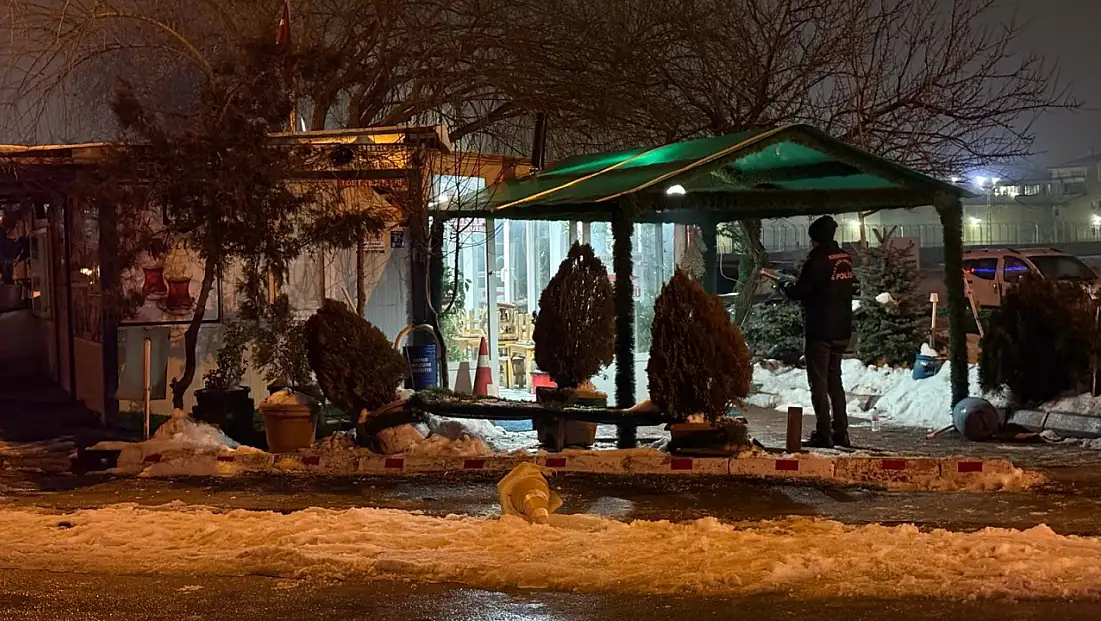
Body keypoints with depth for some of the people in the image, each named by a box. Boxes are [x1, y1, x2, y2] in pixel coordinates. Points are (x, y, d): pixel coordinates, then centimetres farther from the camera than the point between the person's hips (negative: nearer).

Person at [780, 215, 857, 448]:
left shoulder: (817, 259, -15)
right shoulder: (845, 259, 8)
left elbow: (799, 291, -15)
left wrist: (785, 286, 8)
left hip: (820, 330, -8)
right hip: (842, 330, 8)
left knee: (818, 382, -2)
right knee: (835, 380, 16)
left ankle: (823, 434, -4)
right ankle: (841, 433, 17)